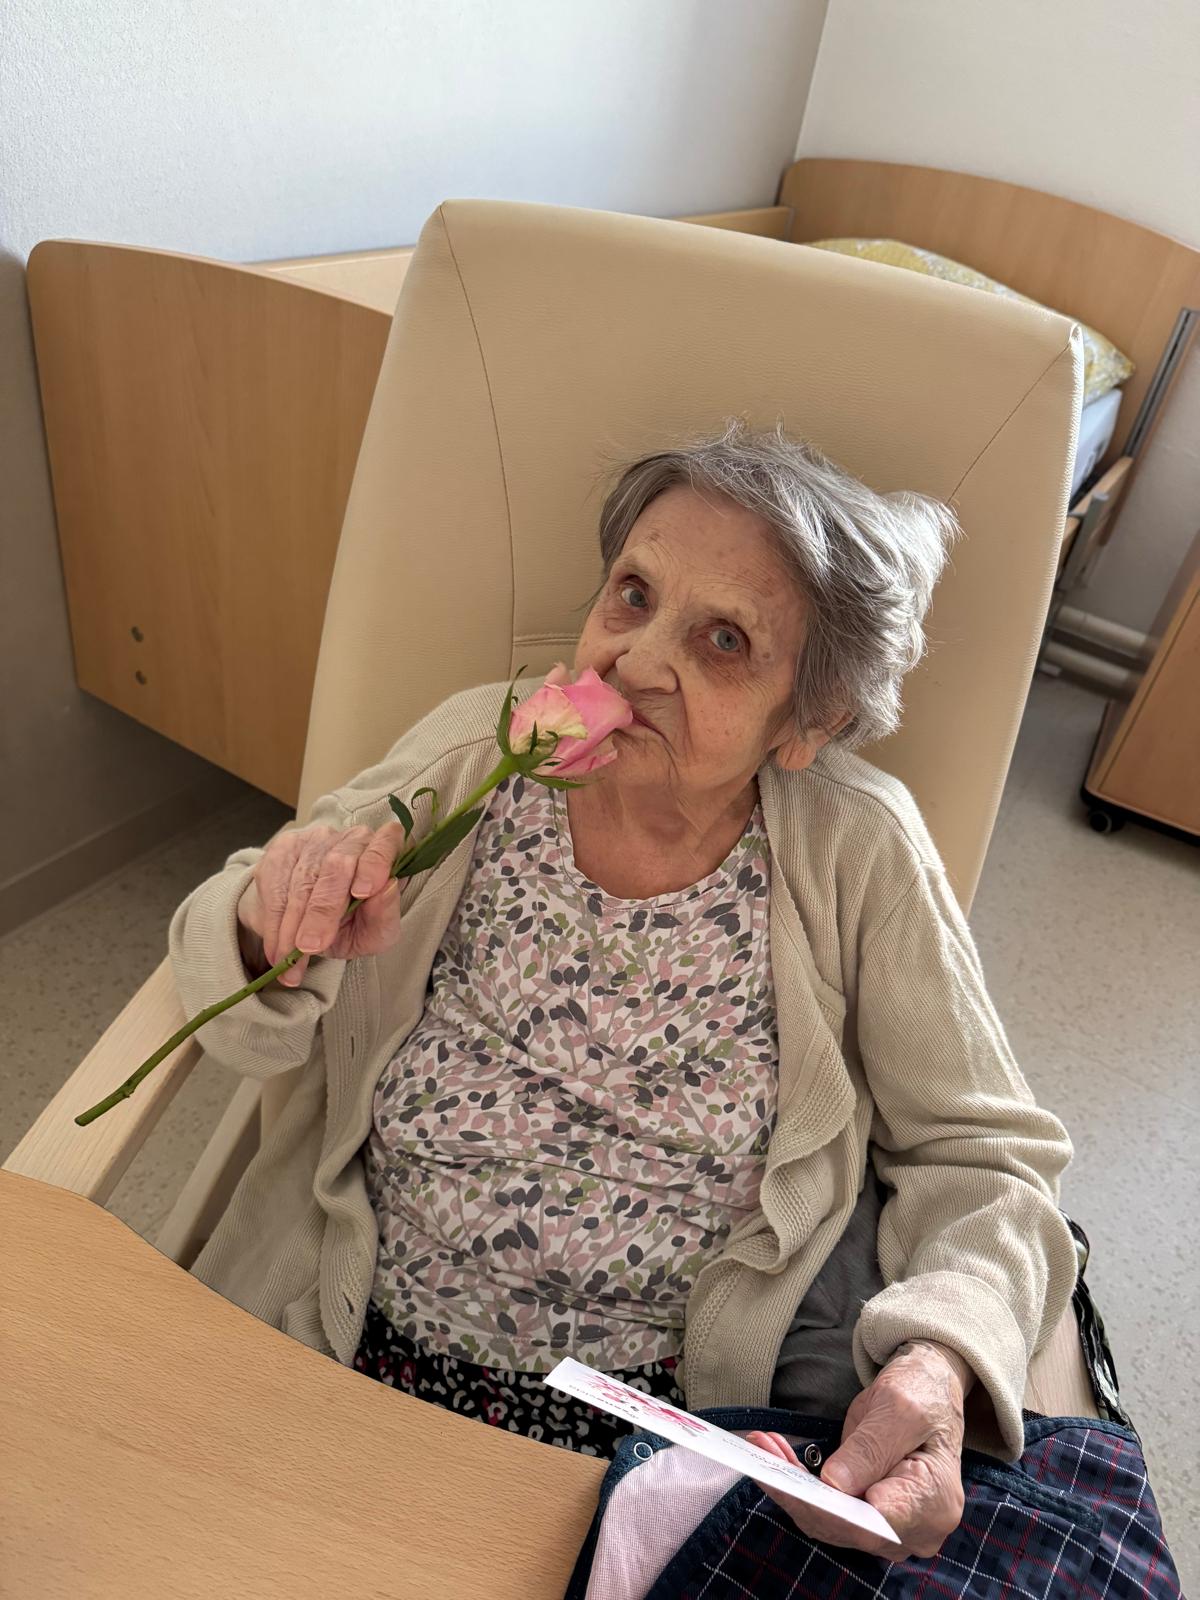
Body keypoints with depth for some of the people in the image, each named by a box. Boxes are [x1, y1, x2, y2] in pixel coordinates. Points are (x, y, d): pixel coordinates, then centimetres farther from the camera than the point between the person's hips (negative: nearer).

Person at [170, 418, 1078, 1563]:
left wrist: (941, 1362, -24)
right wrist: (271, 928, -24)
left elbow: (981, 1158, -5)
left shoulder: (857, 856, -13)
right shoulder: (473, 754, -9)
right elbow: (251, 1034, -1)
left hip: (682, 1411, 1)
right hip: (365, 1361, 1)